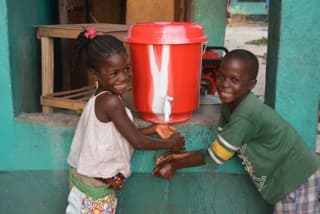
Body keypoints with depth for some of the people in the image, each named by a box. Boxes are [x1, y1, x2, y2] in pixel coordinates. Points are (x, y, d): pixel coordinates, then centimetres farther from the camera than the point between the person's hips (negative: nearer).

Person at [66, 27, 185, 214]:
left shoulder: (102, 99, 2)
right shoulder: (111, 102, -25)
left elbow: (126, 134, 10)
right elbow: (137, 141, -21)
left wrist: (154, 128, 5)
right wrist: (169, 143, -7)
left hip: (90, 178, 9)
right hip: (95, 186, -9)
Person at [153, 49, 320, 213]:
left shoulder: (244, 117, -30)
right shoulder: (229, 105, -4)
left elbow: (215, 157, -20)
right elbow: (219, 150, 1)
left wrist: (175, 165, -10)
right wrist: (183, 156, -7)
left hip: (299, 183, -8)